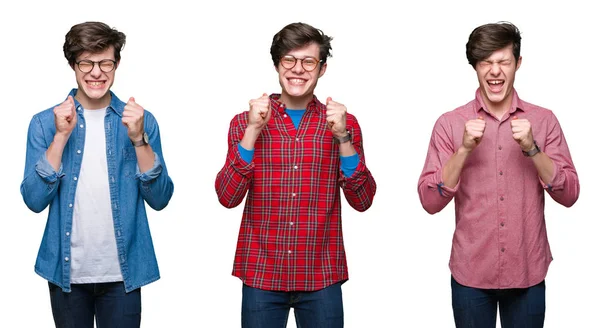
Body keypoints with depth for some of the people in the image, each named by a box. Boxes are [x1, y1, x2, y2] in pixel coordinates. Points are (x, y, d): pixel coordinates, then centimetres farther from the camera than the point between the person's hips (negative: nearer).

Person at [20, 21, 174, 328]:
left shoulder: (140, 120, 0)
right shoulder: (45, 122, -1)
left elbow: (160, 200, -5)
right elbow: (34, 200, -8)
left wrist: (138, 139, -17)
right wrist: (61, 136, -16)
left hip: (123, 271, 0)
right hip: (66, 271, 0)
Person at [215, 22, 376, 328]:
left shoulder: (343, 122, 3)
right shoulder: (245, 123, 2)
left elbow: (362, 201, -4)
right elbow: (227, 197, -8)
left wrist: (342, 137, -16)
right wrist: (253, 131, -17)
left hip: (322, 279, 0)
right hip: (260, 277, 0)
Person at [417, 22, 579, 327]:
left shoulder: (544, 120, 0)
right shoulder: (449, 123, -3)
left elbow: (569, 195, -3)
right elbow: (430, 201, -8)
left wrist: (531, 149, -16)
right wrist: (464, 149, -18)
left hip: (528, 273, 1)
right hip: (470, 274, -1)